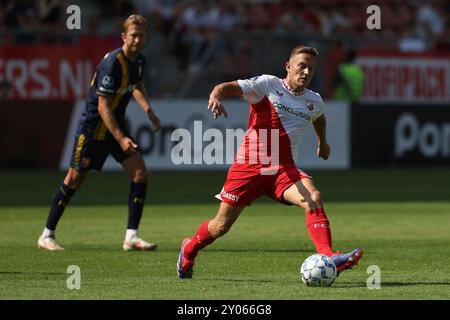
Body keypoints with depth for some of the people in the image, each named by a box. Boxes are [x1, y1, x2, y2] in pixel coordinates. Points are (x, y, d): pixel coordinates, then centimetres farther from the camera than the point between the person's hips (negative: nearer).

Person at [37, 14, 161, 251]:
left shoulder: (139, 61, 0)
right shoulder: (112, 63, -25)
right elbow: (103, 107, -25)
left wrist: (149, 112, 9)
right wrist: (120, 139, -28)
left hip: (116, 124, 7)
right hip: (93, 126, -7)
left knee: (140, 172, -8)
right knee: (75, 179, 0)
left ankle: (131, 236, -5)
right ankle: (47, 235, 13)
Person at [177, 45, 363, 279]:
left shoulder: (314, 101, 12)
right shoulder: (267, 84, -3)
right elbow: (227, 87, -13)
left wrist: (322, 141, 50)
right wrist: (216, 97, -35)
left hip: (284, 169, 3)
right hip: (249, 165, -3)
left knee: (314, 199, -28)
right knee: (221, 226, 6)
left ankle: (327, 259, -39)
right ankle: (189, 249, 37)